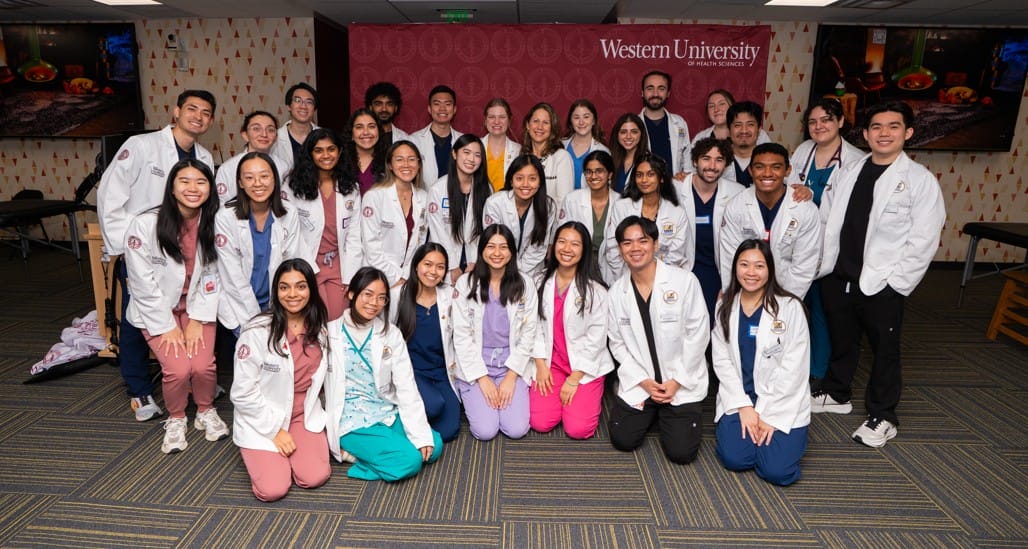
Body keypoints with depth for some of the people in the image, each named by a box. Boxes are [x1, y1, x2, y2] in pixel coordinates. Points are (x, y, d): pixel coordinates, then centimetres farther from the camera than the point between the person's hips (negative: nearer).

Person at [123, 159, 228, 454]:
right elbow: (143, 282, -13)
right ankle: (176, 419, 11)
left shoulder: (213, 225, -8)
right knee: (178, 369, -20)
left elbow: (212, 277, -2)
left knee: (203, 365, -19)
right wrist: (166, 326, -13)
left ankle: (206, 412, 13)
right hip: (157, 310, -2)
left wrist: (197, 320, -8)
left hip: (198, 308, 2)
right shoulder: (145, 224, -16)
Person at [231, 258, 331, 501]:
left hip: (304, 415, 4)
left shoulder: (320, 329, -3)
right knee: (273, 489, -16)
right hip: (261, 421, -3)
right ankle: (259, 453, 16)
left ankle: (286, 449, 16)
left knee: (315, 477, -15)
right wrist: (275, 430, -14)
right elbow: (243, 392, -15)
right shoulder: (257, 331, -19)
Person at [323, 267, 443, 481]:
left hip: (388, 414, 6)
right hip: (352, 422, -5)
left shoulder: (392, 335, 2)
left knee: (434, 446, -11)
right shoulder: (330, 333, -6)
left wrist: (422, 435, -10)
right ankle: (354, 449, 0)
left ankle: (363, 453, 2)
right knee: (409, 461, -21)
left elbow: (406, 387, -3)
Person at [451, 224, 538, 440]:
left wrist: (511, 376, -8)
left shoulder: (524, 285, -1)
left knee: (517, 429, -14)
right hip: (475, 364, -1)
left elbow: (528, 334, 0)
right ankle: (472, 397, 17)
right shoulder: (465, 283, -5)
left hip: (513, 364, 1)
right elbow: (462, 335, -5)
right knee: (486, 431, -14)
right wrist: (482, 378, -10)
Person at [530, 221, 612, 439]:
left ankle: (582, 396, 17)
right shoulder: (542, 282, 2)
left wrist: (574, 378, -12)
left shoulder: (595, 289, -11)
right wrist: (541, 365, -6)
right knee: (540, 422, -11)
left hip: (585, 366, -3)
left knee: (578, 428, -15)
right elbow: (537, 326, 3)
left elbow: (596, 337, -11)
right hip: (550, 362, 3)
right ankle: (563, 395, 19)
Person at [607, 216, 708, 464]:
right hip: (638, 383, 3)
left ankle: (668, 414, 23)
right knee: (623, 440, -6)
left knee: (681, 451, -11)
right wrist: (643, 381, -9)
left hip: (682, 382, -2)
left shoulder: (684, 281, -11)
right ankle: (652, 413, 25)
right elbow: (617, 344, 3)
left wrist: (677, 381, -11)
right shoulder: (616, 293, -1)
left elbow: (698, 334, -9)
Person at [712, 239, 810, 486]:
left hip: (782, 402, -2)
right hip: (739, 399, 2)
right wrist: (744, 407, -10)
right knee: (734, 458, -15)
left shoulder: (790, 307, -9)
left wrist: (768, 414, -13)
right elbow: (722, 361, -1)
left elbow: (793, 367, -10)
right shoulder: (725, 307, 2)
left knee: (777, 470, -16)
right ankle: (749, 426, 17)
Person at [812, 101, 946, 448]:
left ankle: (882, 416, 26)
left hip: (882, 284, -4)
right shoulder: (850, 172, 6)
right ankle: (836, 395, 39)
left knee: (885, 350, 10)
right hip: (837, 276, 4)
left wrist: (894, 281, -13)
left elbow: (924, 240, -11)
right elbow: (826, 220, 7)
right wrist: (823, 264, 1)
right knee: (841, 341, 19)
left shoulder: (920, 180, -7)